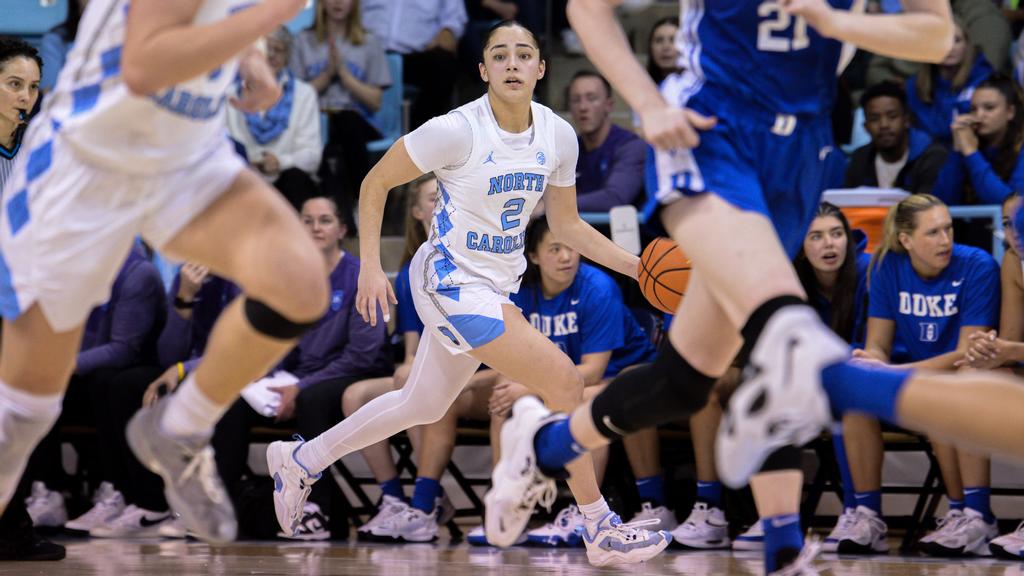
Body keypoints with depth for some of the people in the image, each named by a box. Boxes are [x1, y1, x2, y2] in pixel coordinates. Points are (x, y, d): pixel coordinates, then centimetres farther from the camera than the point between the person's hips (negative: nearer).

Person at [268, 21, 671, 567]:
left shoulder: (558, 136, -2)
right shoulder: (457, 131, -20)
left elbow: (567, 225, 11)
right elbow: (375, 183, -10)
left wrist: (635, 266, 1)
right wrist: (370, 267, -16)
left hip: (498, 288, 8)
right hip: (451, 281, -8)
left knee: (422, 406, 22)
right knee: (564, 381, -18)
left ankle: (300, 459, 40)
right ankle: (601, 530, -7)